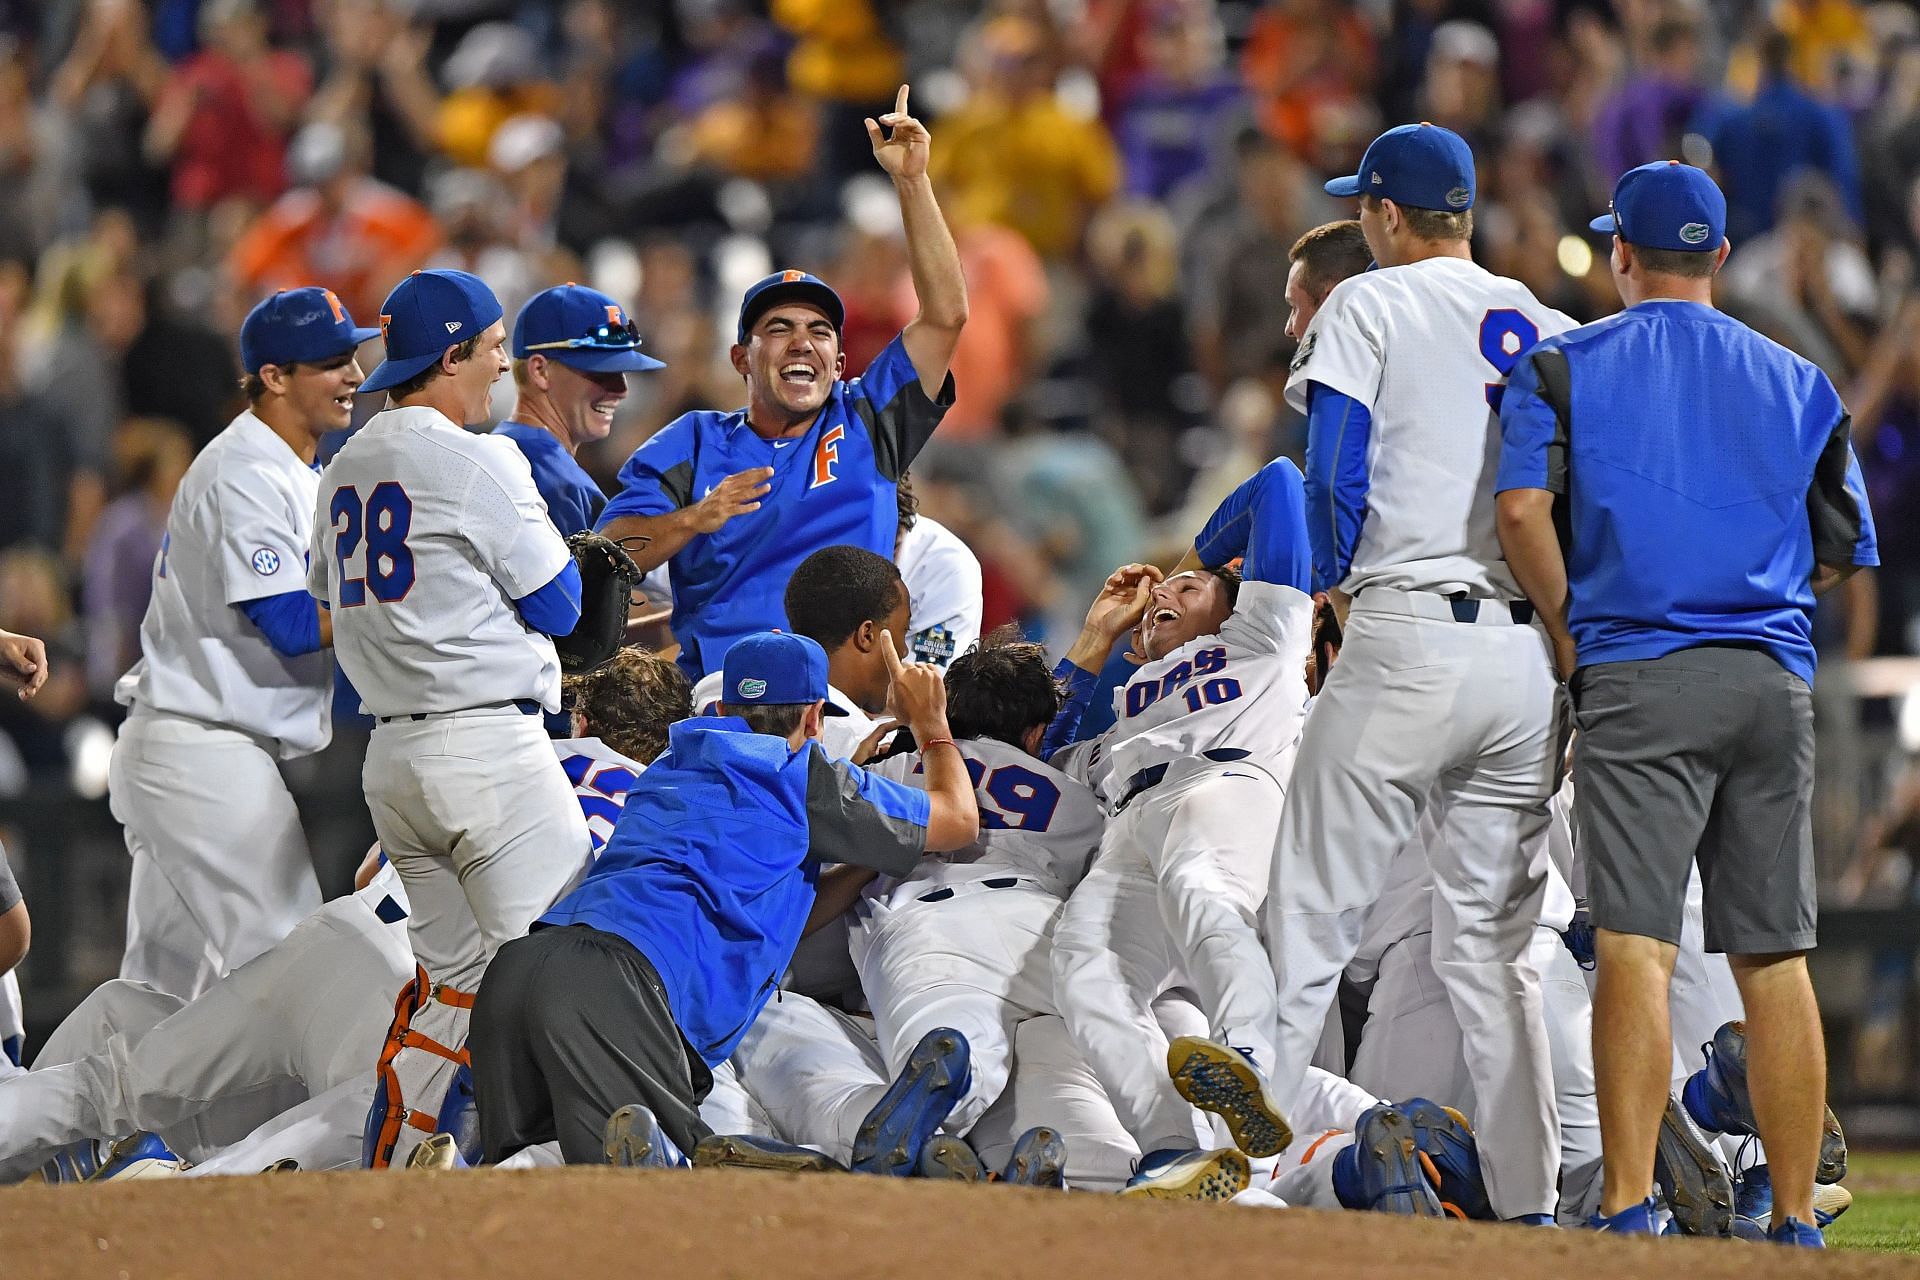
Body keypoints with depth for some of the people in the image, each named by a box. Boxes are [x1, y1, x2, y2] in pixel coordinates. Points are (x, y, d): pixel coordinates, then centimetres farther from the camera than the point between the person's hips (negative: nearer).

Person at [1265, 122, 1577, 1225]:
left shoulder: (1372, 307, 2)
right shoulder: (1545, 327, 17)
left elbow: (1337, 472, -8)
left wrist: (1336, 585, 8)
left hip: (1411, 637, -5)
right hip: (1533, 653, 5)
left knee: (1312, 916, -4)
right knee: (1492, 942, 10)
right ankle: (1530, 1200, 5)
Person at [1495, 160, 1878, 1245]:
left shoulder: (1567, 366, 6)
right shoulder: (1800, 381, 16)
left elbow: (1523, 509, -9)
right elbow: (1842, 558, 15)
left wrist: (1570, 640, 0)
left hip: (1641, 677, -3)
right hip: (1777, 684, 3)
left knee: (1636, 947, -11)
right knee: (1775, 958, 7)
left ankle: (1630, 1213, -22)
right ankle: (1796, 1224, 9)